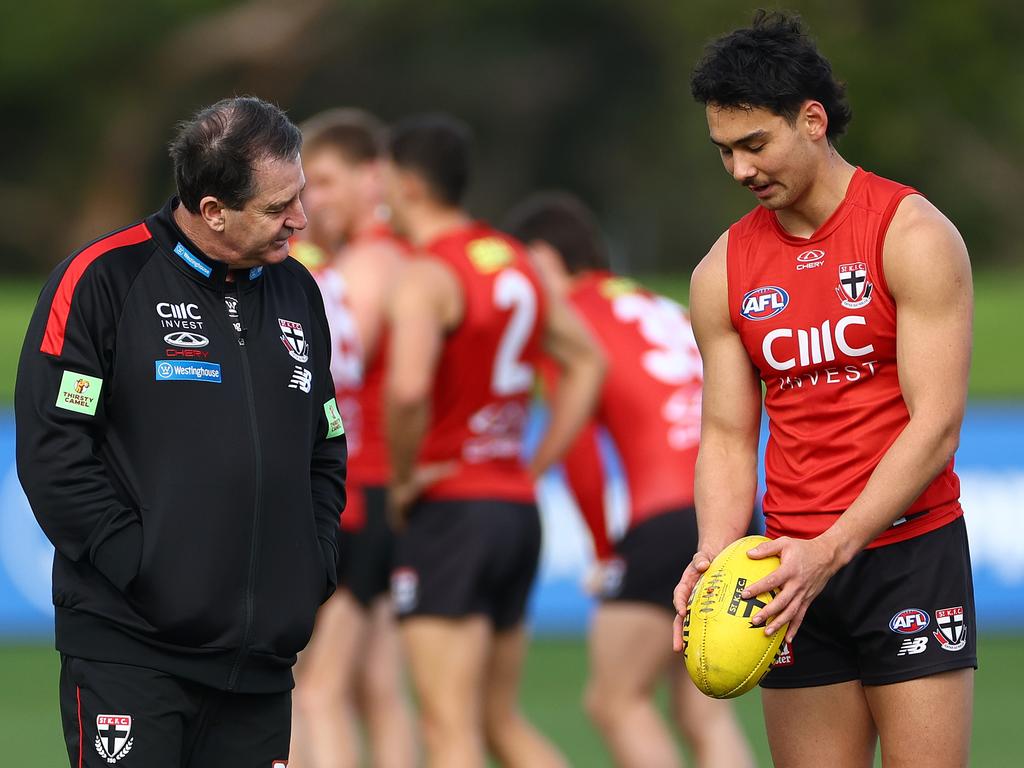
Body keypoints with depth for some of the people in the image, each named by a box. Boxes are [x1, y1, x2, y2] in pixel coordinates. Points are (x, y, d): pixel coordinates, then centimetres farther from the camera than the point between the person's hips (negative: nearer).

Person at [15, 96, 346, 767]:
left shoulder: (297, 291, 14)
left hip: (262, 658, 6)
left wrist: (314, 568, 7)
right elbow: (52, 452, -11)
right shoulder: (103, 279, -6)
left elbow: (327, 453, 22)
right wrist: (145, 571, -16)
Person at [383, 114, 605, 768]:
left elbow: (407, 388, -32)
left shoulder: (427, 277, -14)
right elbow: (588, 360, 22)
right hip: (517, 510, 8)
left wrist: (404, 474, -15)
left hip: (450, 511, -8)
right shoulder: (514, 261, 12)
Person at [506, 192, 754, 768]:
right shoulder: (667, 311, 23)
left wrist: (605, 552, 2)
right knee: (705, 715, 11)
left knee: (617, 702, 5)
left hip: (668, 521, -7)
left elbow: (577, 445, -8)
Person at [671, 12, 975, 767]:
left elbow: (935, 425, -13)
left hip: (910, 552, -4)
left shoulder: (912, 236, -8)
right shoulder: (723, 272, 8)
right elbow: (728, 438, 9)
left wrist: (830, 550, -22)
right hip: (792, 567, 4)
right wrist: (714, 557, -11)